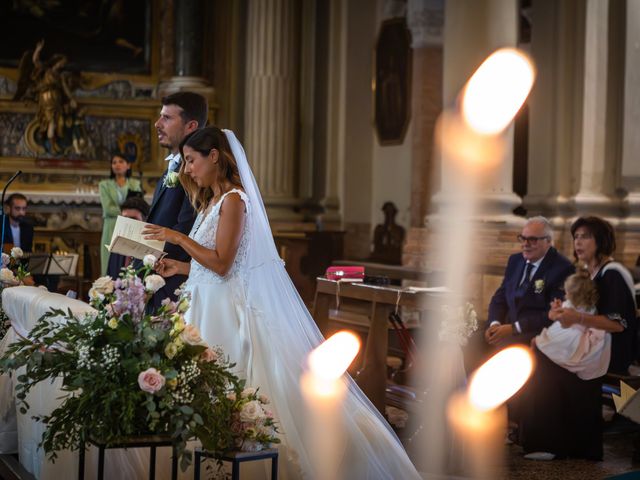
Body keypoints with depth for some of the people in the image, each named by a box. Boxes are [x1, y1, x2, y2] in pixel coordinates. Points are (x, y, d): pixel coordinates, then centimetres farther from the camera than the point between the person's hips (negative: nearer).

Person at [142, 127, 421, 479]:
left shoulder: (233, 200, -12)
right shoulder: (211, 202, 16)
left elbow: (221, 263, -18)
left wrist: (179, 238, -13)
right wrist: (179, 267, 11)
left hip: (230, 309, -9)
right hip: (211, 306, 9)